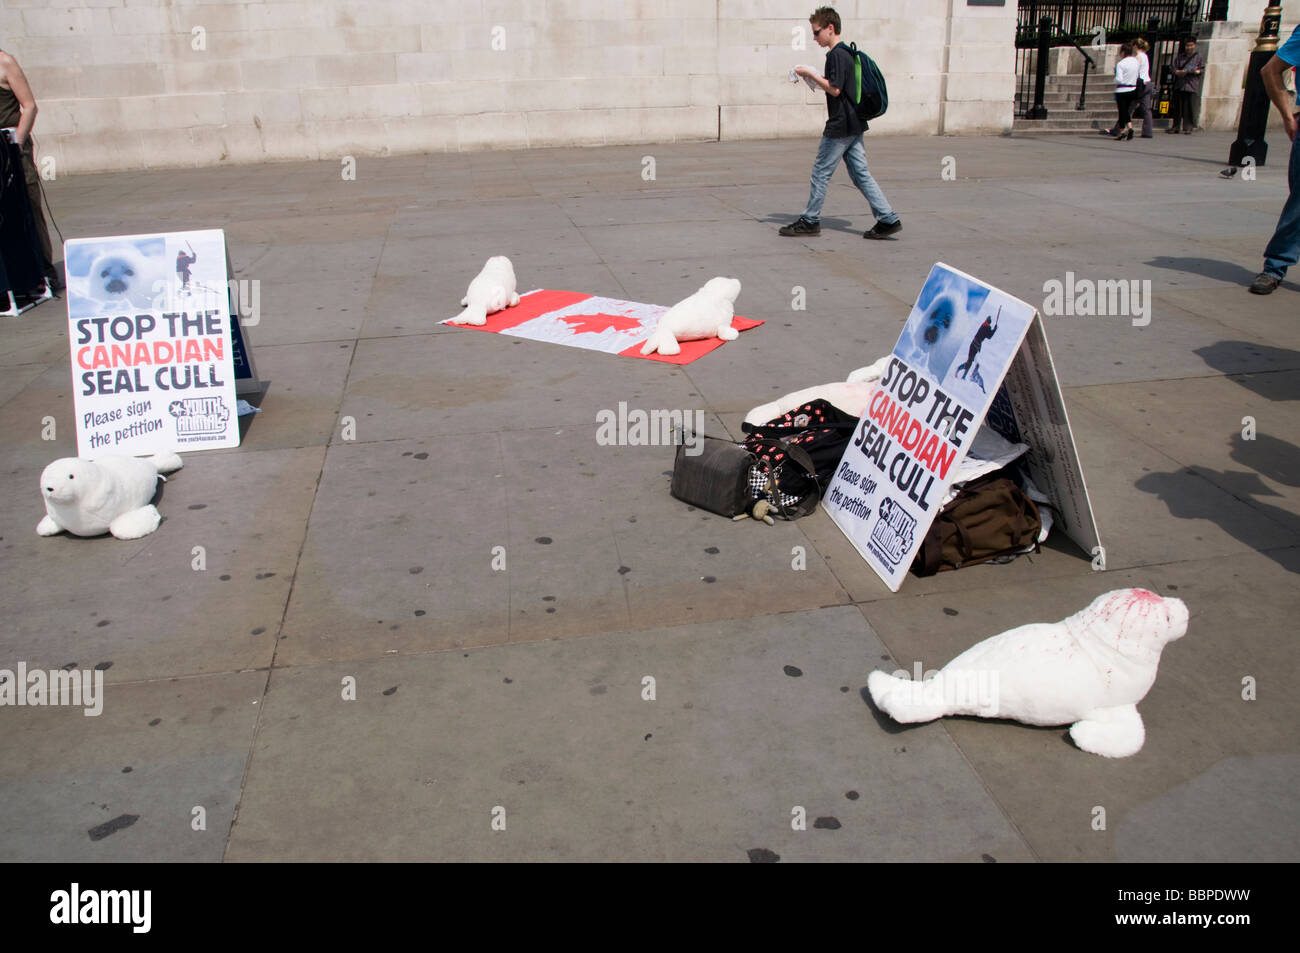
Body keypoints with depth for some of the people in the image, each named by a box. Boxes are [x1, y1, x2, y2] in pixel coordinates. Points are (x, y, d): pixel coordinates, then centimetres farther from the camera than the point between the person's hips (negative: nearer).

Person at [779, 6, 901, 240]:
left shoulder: (836, 54, -14)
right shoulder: (847, 53, 16)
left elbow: (835, 89, -20)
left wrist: (811, 74, -12)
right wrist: (816, 79, 16)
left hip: (840, 126, -10)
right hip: (855, 125, 10)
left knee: (821, 172, 1)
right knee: (861, 174, 8)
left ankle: (810, 220, 10)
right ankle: (888, 219, 3)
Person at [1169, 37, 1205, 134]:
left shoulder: (1198, 57, 8)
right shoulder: (1179, 57, 15)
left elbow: (1202, 70, 5)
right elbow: (1174, 68, 9)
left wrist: (1194, 71, -15)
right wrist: (1179, 72, -12)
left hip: (1191, 86, -2)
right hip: (1179, 85, 2)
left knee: (1189, 108, -6)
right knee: (1177, 107, 4)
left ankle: (1188, 127, -3)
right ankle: (1175, 127, 12)